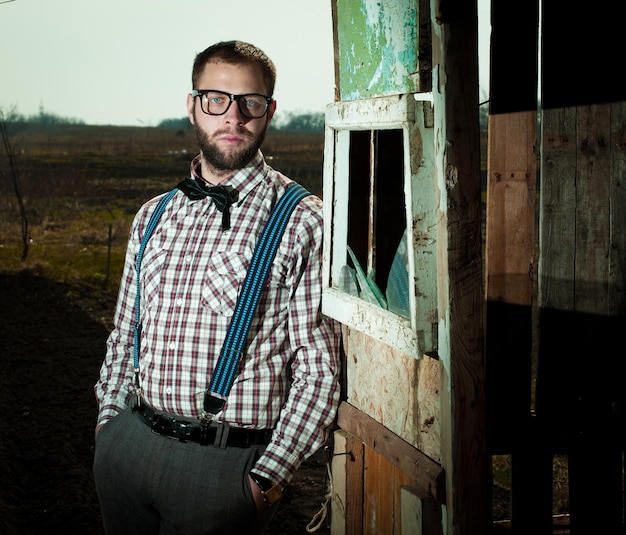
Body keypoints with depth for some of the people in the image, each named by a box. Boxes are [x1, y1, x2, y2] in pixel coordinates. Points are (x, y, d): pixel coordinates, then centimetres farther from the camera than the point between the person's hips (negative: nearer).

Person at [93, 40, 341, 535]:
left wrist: (269, 476, -13)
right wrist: (109, 420, 10)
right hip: (125, 447, 5)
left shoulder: (300, 223, -8)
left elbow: (319, 365, -10)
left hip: (226, 463, -5)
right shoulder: (153, 217, 10)